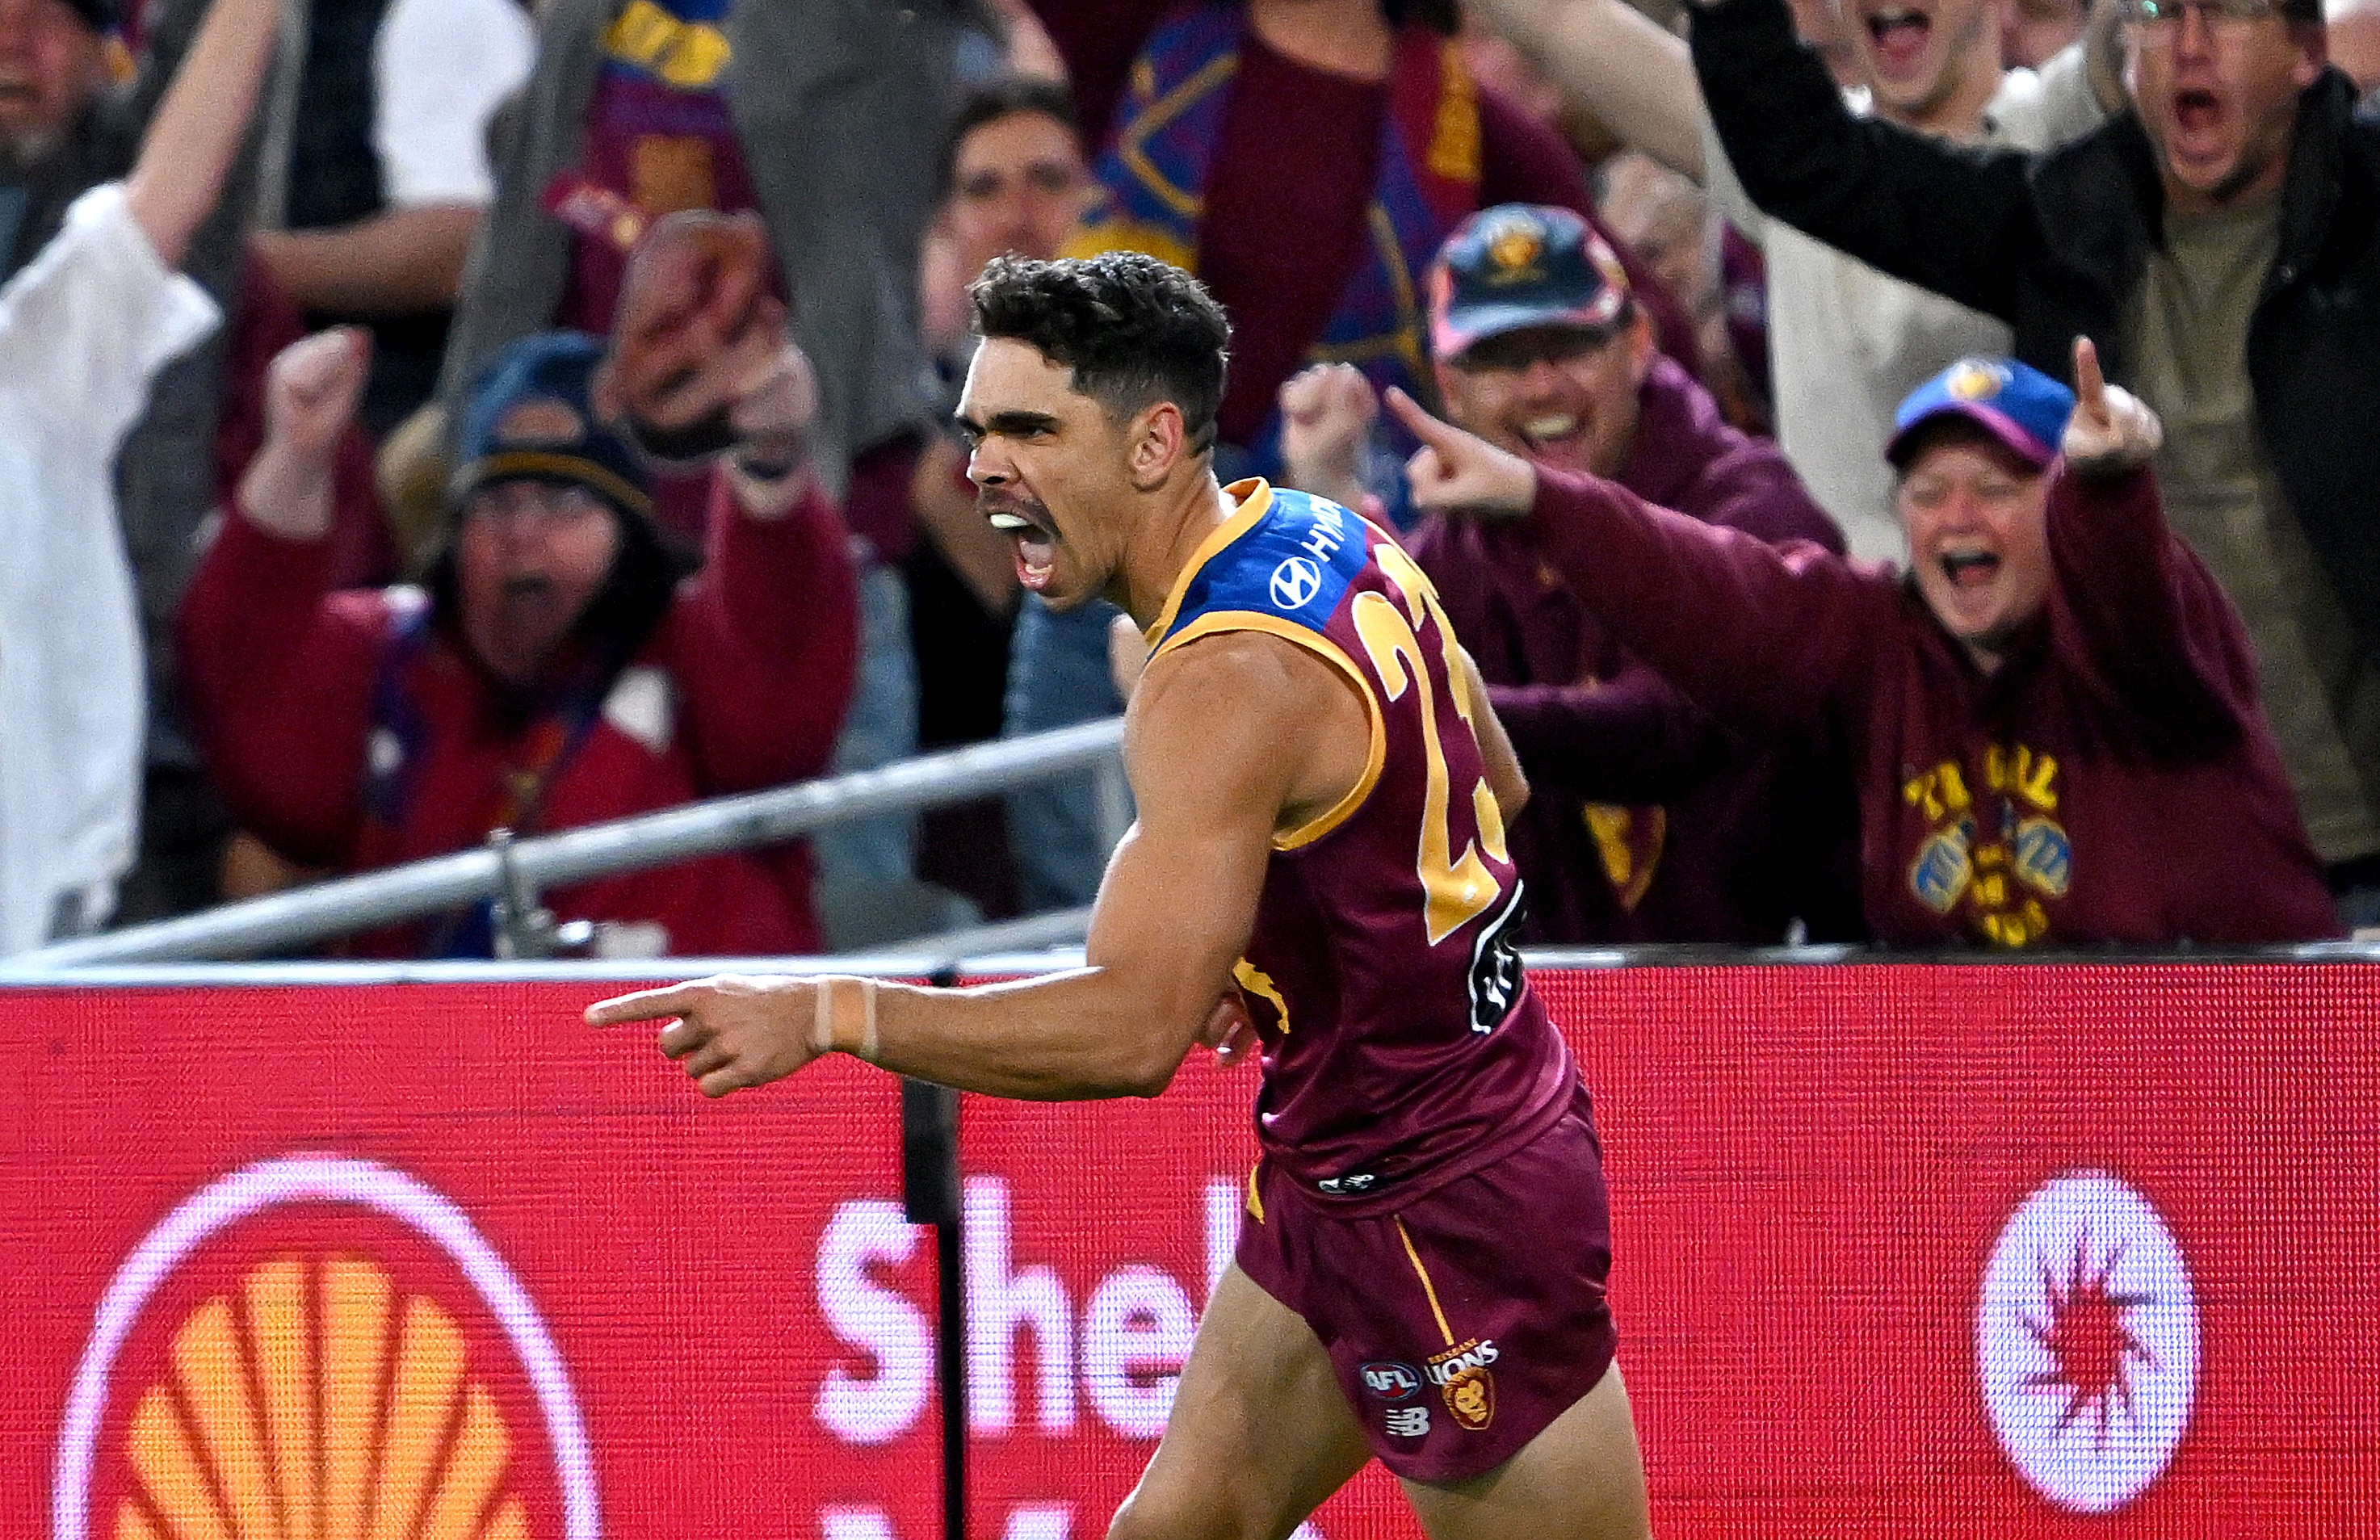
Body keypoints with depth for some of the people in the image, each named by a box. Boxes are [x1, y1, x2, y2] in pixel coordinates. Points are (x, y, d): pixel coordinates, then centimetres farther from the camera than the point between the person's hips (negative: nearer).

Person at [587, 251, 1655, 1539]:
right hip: (1337, 1181, 10)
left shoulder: (1226, 682, -27)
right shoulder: (1328, 537, 2)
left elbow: (1135, 1030, -34)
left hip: (1448, 1214, -10)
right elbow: (1492, 788, 18)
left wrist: (824, 1016, -32)